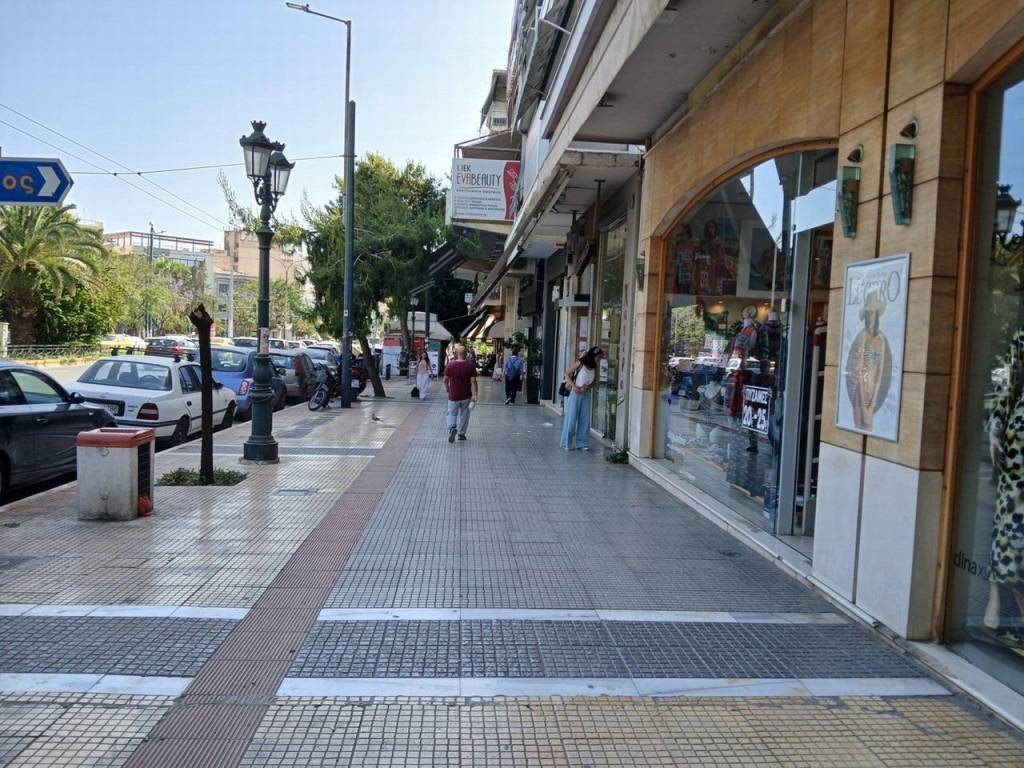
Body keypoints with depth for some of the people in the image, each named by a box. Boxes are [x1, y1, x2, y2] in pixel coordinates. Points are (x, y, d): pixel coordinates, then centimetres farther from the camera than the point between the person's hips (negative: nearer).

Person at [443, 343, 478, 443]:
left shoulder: (450, 365, -7)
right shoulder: (470, 366, -9)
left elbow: (445, 380, 2)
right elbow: (473, 381, -13)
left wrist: (447, 389, 20)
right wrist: (474, 395, -12)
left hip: (453, 396, 0)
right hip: (466, 396, 0)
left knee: (452, 414, 12)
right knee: (464, 415, 15)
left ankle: (452, 428, -14)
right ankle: (461, 434, 22)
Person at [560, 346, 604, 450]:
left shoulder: (595, 367, 2)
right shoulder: (580, 363, -12)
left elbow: (594, 381, 10)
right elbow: (567, 374, -8)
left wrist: (587, 387, -9)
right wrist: (574, 386, -16)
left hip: (586, 394, 5)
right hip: (576, 393, -5)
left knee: (585, 419, 5)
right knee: (571, 417, 2)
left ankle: (582, 443, 13)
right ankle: (566, 442, 12)